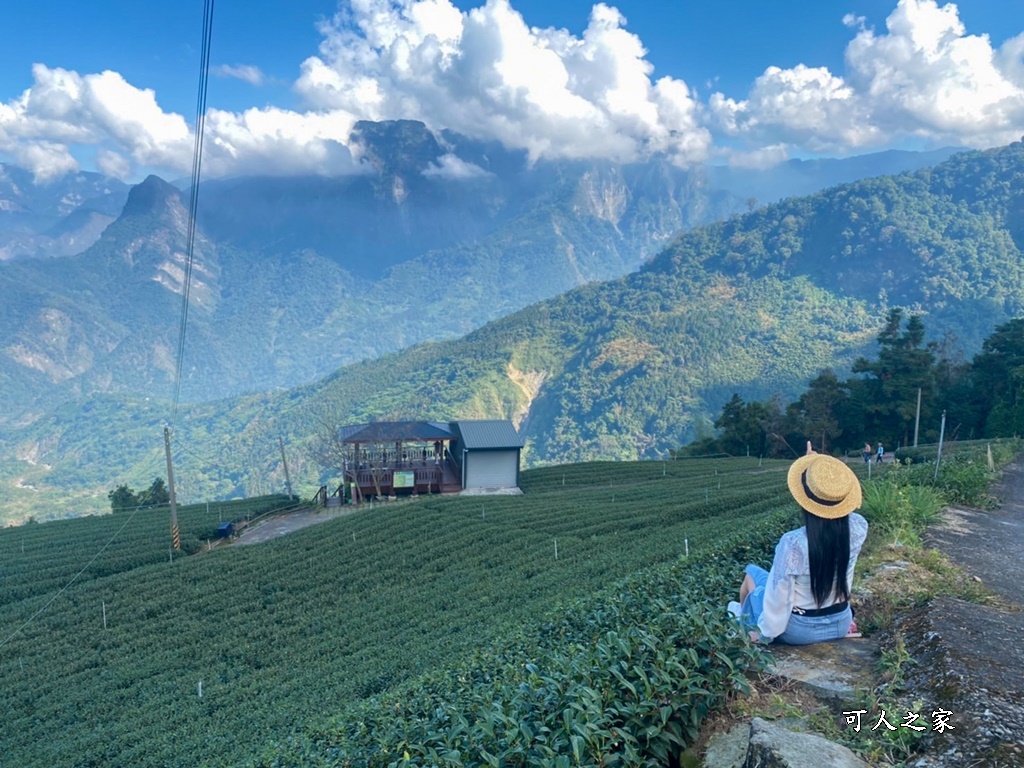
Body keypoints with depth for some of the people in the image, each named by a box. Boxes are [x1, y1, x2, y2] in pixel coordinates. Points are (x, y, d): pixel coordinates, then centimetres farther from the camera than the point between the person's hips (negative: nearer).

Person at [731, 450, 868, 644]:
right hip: (841, 624, 5)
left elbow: (779, 597, -22)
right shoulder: (858, 529, -21)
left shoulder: (792, 544, -34)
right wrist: (820, 464, 5)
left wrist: (765, 632, -6)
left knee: (752, 572, 23)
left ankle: (745, 615, 48)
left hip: (798, 631, -4)